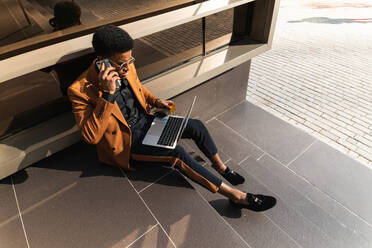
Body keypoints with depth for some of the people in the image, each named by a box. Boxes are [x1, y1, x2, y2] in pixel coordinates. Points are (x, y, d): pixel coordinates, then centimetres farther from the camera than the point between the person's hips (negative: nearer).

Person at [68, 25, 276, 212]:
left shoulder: (127, 68, -5)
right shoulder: (81, 90, -22)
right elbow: (91, 136, -29)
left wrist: (155, 101, -3)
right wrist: (108, 94, -37)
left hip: (145, 120, 7)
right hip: (126, 140, -6)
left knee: (197, 126, -6)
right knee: (177, 153, -27)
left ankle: (221, 167, 18)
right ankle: (236, 196, -15)